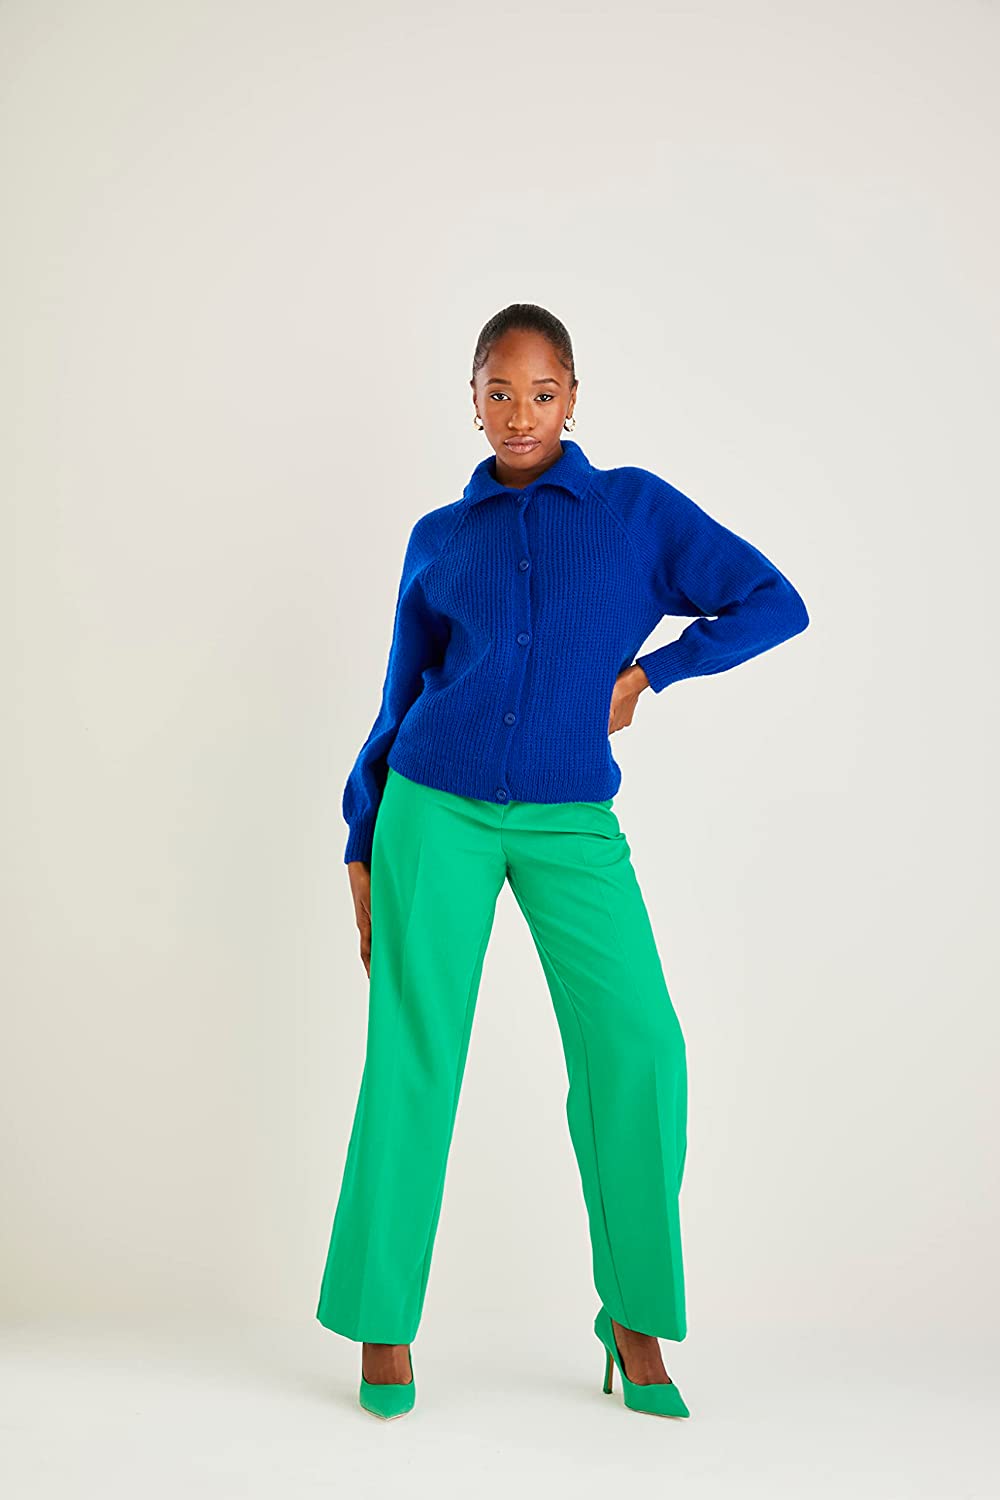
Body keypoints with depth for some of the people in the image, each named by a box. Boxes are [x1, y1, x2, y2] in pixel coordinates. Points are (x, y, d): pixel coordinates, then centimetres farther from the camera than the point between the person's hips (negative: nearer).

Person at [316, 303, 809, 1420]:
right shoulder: (439, 538, 10)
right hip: (437, 811, 1)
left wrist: (645, 671, 0)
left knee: (636, 1048, -12)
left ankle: (634, 1316, 5)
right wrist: (363, 844, 12)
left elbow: (772, 603, 6)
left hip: (571, 826, -1)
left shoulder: (638, 507, 6)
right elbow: (400, 699, 15)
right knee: (412, 1058, -1)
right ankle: (385, 1324, 12)